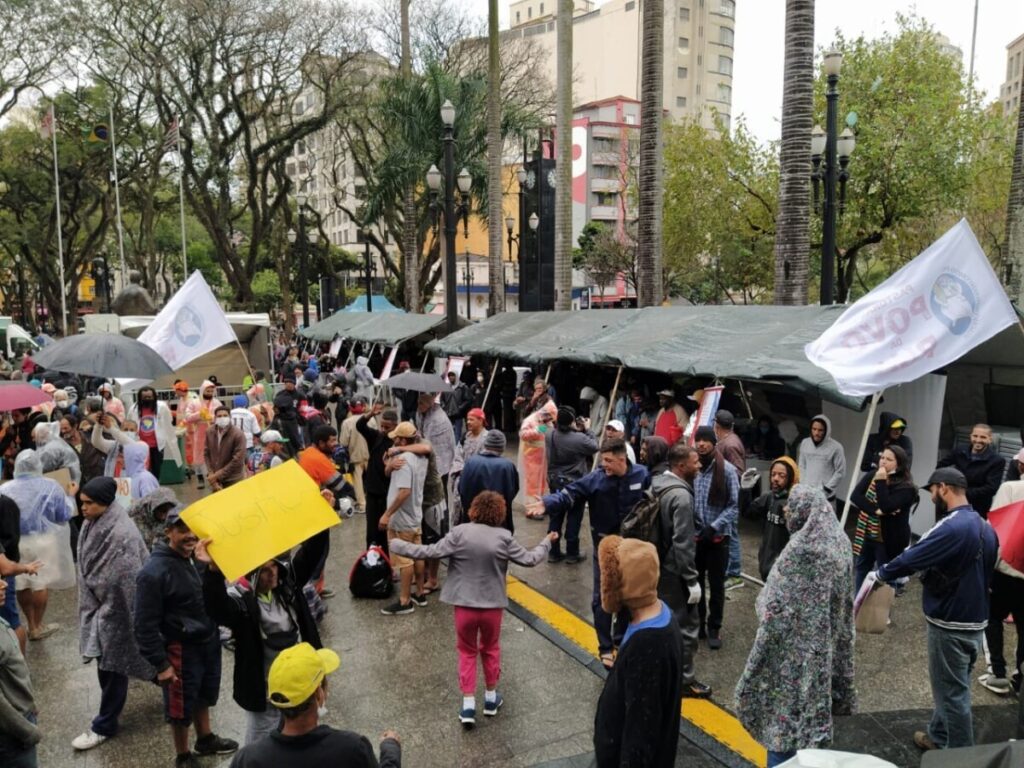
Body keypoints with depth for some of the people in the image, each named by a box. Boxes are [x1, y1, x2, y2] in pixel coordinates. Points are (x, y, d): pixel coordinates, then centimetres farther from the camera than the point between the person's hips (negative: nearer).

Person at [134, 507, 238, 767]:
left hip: (209, 640, 7)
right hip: (181, 648, -6)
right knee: (181, 706, 13)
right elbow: (145, 625, -19)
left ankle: (205, 739, 50)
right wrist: (161, 664, -17)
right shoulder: (154, 572, -23)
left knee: (204, 695, 27)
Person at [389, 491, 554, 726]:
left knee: (467, 652, 18)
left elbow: (430, 552, -12)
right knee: (490, 649, 24)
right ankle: (490, 698, 35)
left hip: (464, 605, -1)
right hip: (493, 605, 1)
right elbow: (529, 559, -1)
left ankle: (468, 705, 14)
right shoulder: (504, 538, -9)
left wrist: (398, 545, 0)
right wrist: (546, 542, 17)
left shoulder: (459, 533, -12)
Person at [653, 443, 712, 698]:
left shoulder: (657, 484, 3)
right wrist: (692, 580, -19)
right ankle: (684, 680, 13)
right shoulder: (681, 495, -24)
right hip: (674, 570, -9)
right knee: (686, 623, 3)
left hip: (658, 565, 9)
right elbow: (682, 543, -25)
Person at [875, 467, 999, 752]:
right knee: (952, 686, 21)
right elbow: (985, 574, 16)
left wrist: (881, 574, -6)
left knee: (952, 692, 6)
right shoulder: (986, 528, 5)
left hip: (951, 624, -9)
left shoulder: (952, 528, -24)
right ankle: (938, 737, 36)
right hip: (975, 620, 9)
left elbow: (913, 557, -22)